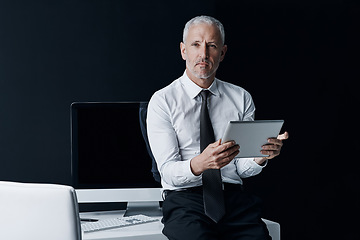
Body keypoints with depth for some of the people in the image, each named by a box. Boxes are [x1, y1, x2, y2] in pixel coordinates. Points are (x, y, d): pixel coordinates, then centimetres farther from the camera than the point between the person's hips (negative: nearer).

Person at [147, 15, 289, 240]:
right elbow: (168, 172, -6)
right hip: (186, 198, -3)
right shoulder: (162, 101, 3)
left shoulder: (241, 98, 13)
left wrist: (262, 154, -13)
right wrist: (200, 164, -26)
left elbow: (242, 168, 8)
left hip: (235, 197, 3)